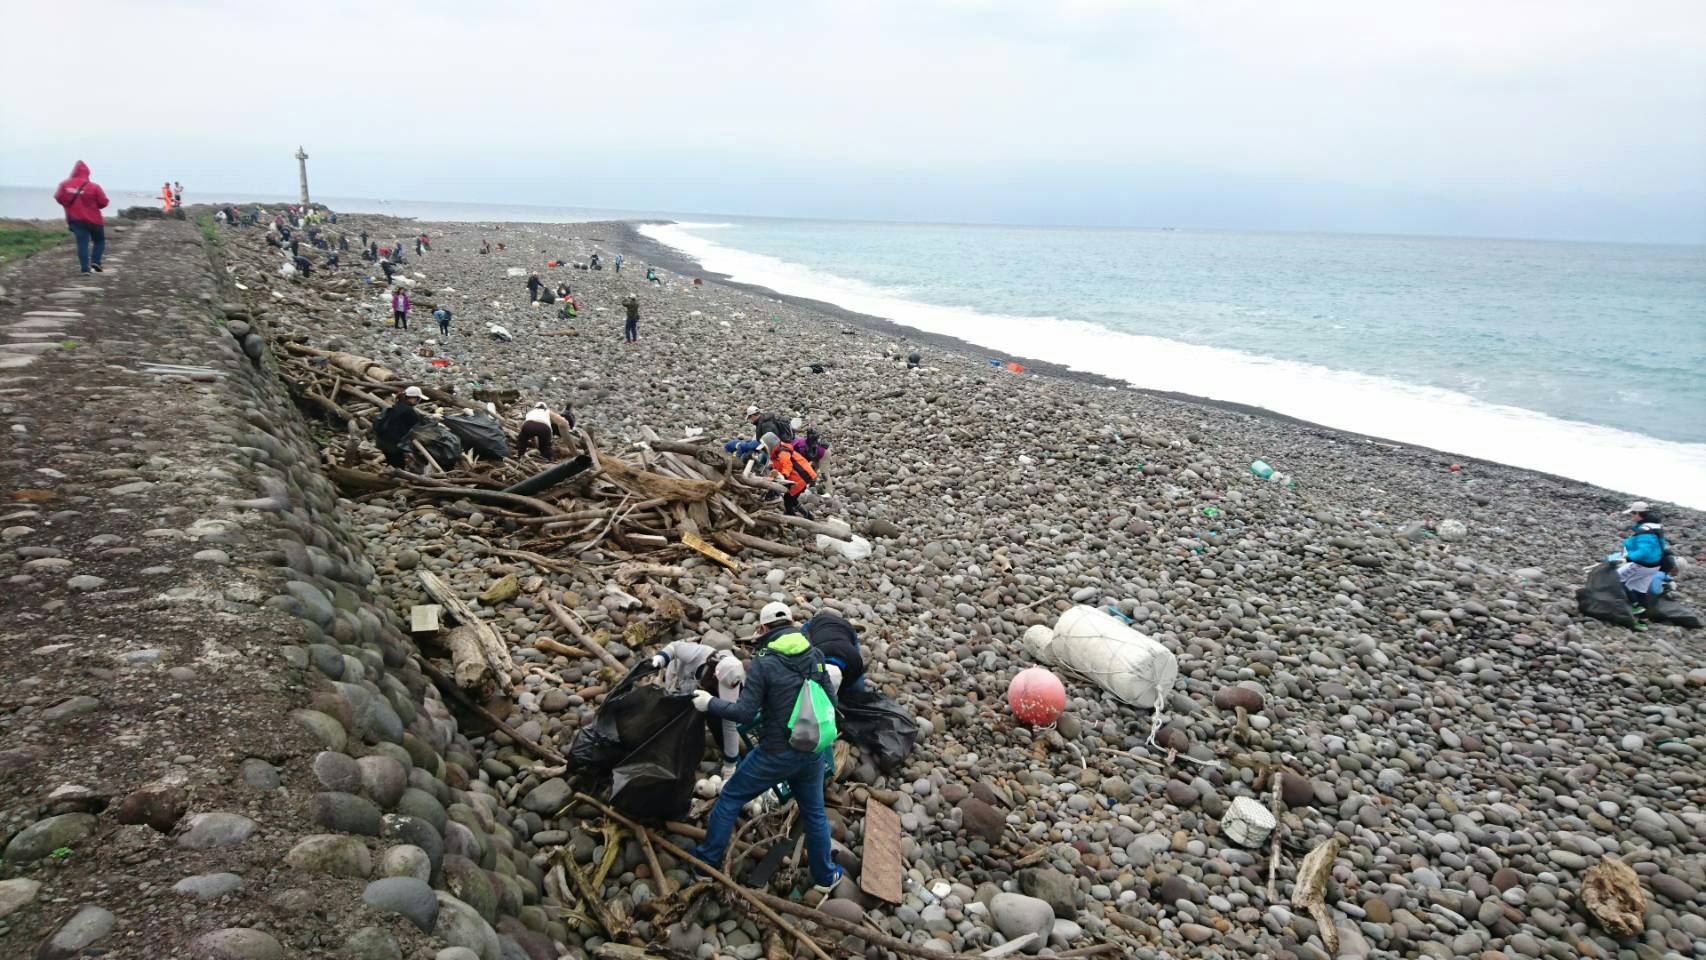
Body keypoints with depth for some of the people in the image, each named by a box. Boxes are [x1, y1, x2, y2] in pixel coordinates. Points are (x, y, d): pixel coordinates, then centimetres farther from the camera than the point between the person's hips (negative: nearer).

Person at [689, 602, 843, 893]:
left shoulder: (763, 663, -16)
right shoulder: (815, 656, -1)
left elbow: (744, 713, -17)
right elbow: (831, 702, 3)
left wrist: (710, 703, -4)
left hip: (776, 754, -4)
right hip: (812, 753, 4)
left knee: (730, 798, 17)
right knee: (814, 812, 22)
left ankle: (707, 859, 28)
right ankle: (825, 876, 36)